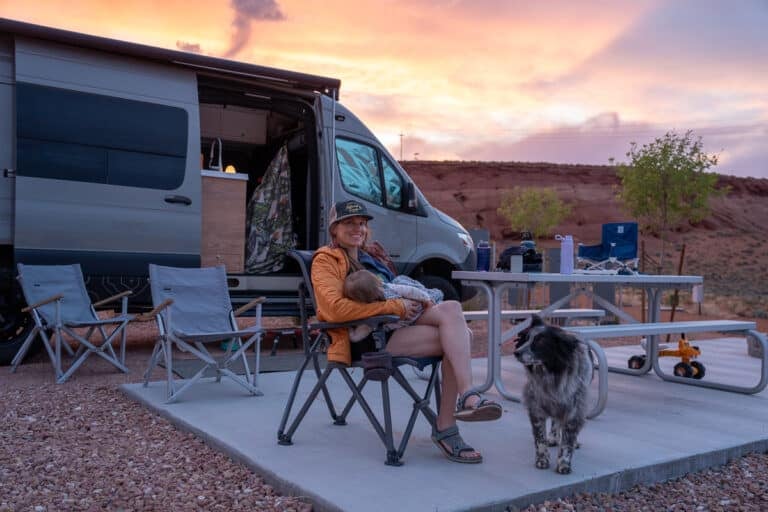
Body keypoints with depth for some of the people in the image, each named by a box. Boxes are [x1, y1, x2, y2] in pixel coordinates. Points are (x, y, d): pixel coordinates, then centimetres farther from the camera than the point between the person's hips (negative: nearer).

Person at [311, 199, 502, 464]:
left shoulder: (369, 257, 31)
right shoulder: (326, 260, 3)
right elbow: (335, 309, -14)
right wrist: (394, 306, -15)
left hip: (394, 326, 8)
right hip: (363, 338, -7)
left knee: (451, 307, -22)